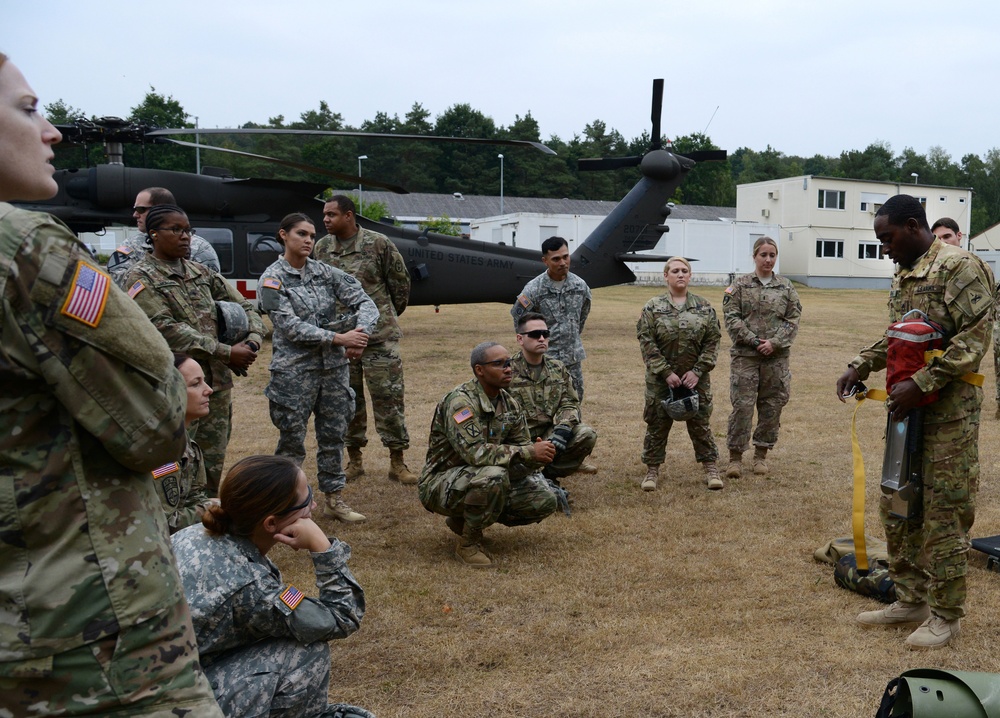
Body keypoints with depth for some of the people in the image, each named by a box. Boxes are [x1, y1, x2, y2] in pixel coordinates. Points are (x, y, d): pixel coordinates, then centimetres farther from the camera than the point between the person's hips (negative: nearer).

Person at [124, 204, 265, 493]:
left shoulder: (202, 273, 14)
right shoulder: (142, 279, -5)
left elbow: (244, 307, 16)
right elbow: (167, 329, -16)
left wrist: (252, 341, -6)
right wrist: (227, 353, -16)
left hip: (218, 385, 6)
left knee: (214, 466, 14)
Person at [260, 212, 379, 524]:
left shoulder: (324, 272, 5)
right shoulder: (272, 279, -6)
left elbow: (364, 301, 0)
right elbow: (290, 327, -15)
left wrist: (361, 332, -19)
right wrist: (339, 338, -19)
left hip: (334, 366, 5)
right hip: (295, 370, -4)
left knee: (334, 434, 12)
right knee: (292, 439, 3)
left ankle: (333, 498, 24)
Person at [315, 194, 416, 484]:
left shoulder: (378, 243, -6)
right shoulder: (321, 248, 5)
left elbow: (400, 282, 4)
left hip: (379, 336, -3)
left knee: (388, 397, -1)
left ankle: (397, 463, 8)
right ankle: (354, 461, 23)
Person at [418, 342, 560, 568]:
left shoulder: (509, 403, 3)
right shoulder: (461, 400, -23)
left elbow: (522, 446, 4)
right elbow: (474, 451, -34)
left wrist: (540, 453, -21)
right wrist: (529, 453, -32)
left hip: (484, 480, 8)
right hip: (442, 482, -8)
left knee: (545, 500, -4)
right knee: (492, 475, -37)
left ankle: (463, 520, 11)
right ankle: (468, 544, -13)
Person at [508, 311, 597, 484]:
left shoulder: (558, 368, 11)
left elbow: (570, 403, 7)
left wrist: (562, 430, -16)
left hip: (549, 433, 5)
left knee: (586, 435, -21)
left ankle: (549, 474, -2)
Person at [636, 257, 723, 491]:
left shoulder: (704, 308, 3)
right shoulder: (652, 308, -3)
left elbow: (713, 341, 1)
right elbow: (646, 343, -8)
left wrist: (698, 371, -9)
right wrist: (666, 372, -13)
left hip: (696, 378, 1)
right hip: (661, 378, -1)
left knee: (700, 423, 8)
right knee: (657, 424, 6)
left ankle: (711, 468, 19)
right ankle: (652, 470, 18)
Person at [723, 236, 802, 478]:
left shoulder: (786, 287, 8)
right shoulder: (739, 286, 2)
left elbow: (793, 319, 4)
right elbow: (731, 317, -4)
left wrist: (775, 342, -10)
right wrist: (753, 340, -13)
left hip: (776, 357, 3)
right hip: (745, 356, -2)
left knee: (772, 407, 7)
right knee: (742, 406, -4)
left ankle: (761, 454, 20)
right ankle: (735, 456, 5)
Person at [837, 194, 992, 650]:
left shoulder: (959, 268, -12)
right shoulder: (902, 277, 15)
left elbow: (973, 338, -19)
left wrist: (920, 384, -23)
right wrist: (861, 366, 10)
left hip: (949, 412, -9)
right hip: (907, 409, 9)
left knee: (944, 513, 0)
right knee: (896, 506, 13)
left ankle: (946, 614, 14)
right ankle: (911, 600, 26)